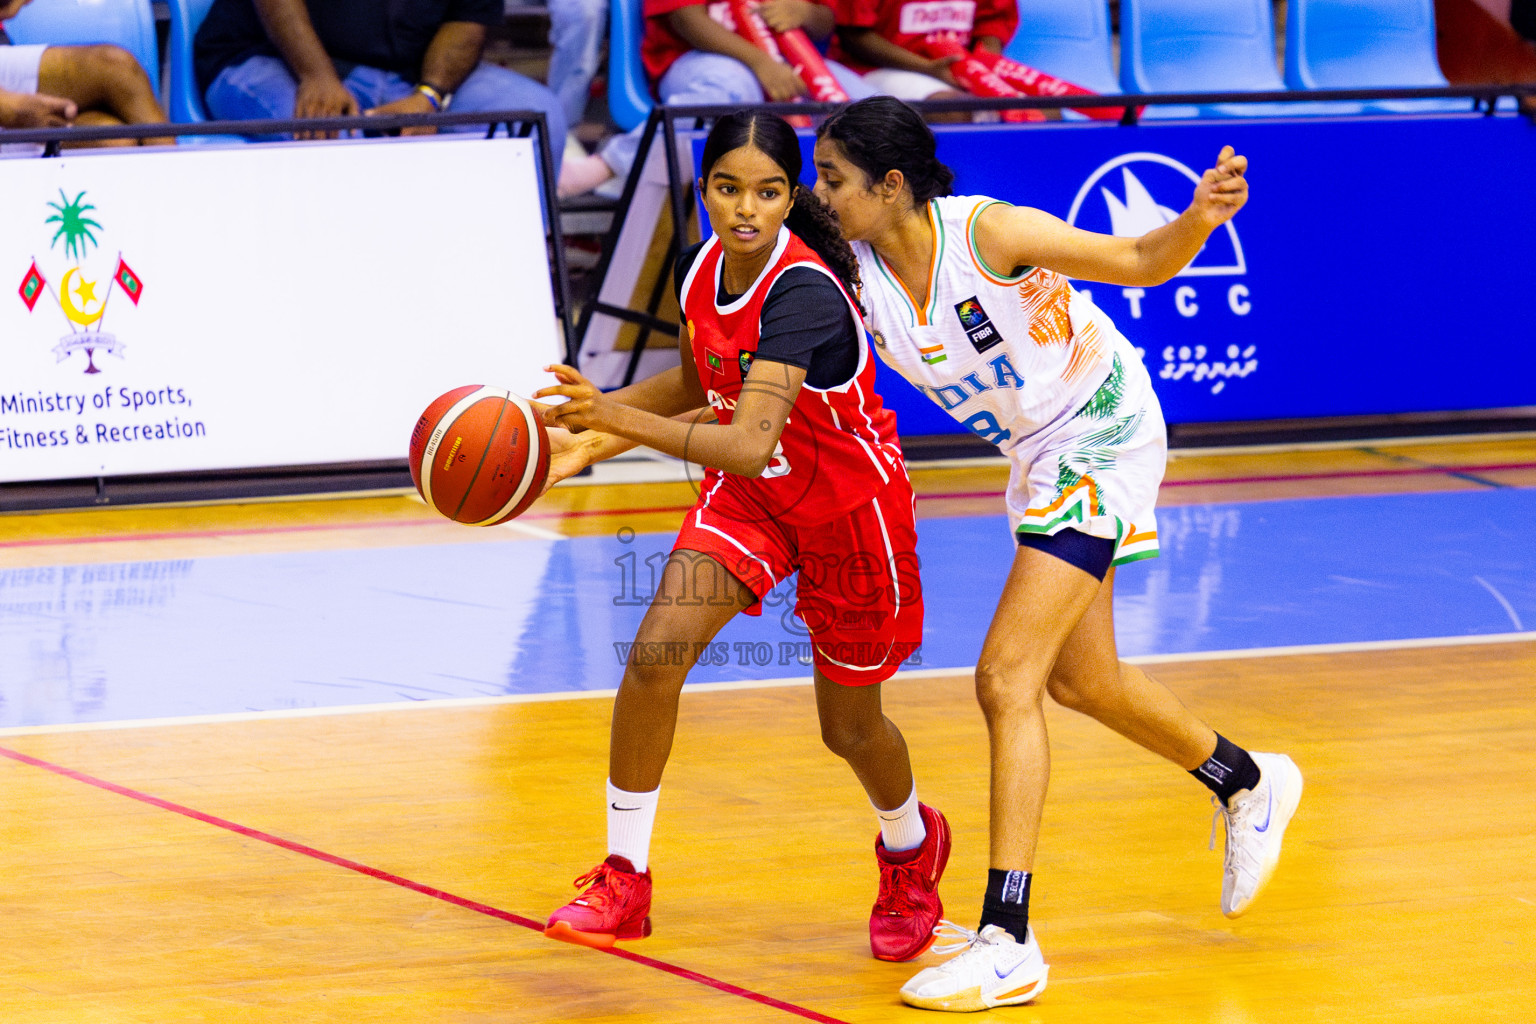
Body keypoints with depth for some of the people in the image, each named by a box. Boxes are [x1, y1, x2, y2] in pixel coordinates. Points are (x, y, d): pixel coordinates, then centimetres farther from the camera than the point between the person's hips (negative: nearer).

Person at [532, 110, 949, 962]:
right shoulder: (702, 269, -12)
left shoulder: (801, 293, -35)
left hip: (850, 509, -5)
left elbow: (750, 446, -46)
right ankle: (623, 880, -7)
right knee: (655, 653, -18)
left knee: (848, 726, 11)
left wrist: (626, 422, -57)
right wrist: (592, 427, -2)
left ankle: (912, 847, 46)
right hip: (751, 496, 5)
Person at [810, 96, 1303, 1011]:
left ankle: (1007, 942, -16)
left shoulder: (987, 232, -27)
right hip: (1042, 456, 8)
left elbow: (1143, 264, -20)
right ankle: (1248, 783, 48)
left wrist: (1199, 218, -41)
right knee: (1081, 679, 21)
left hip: (1103, 439, -8)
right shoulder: (850, 278, -12)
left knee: (1008, 678, -16)